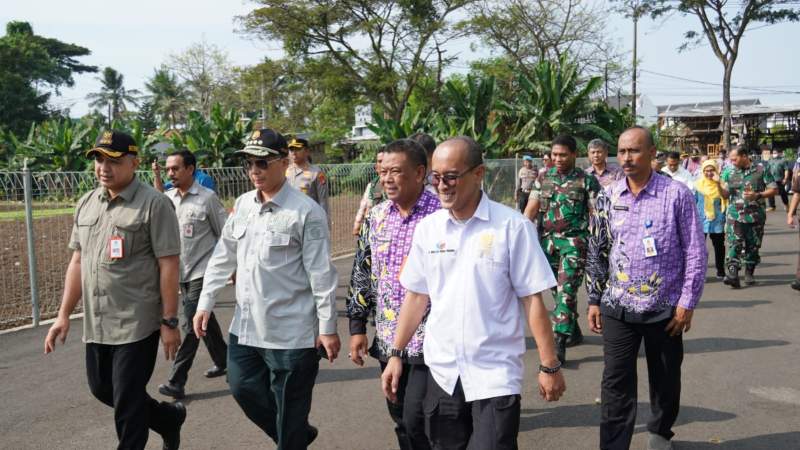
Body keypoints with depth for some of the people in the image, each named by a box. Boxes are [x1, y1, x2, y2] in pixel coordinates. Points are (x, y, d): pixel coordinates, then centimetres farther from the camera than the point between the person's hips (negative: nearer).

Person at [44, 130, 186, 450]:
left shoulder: (153, 204, -13)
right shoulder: (86, 204, 8)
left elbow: (168, 266, -14)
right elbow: (78, 261, 13)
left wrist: (169, 322, -15)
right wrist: (64, 314, 11)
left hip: (137, 324, -7)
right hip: (96, 324, 8)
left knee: (127, 405, 2)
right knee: (102, 389, 21)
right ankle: (170, 417, 41)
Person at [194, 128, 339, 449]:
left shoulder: (305, 211, -13)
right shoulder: (242, 204, 7)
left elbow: (321, 274, -13)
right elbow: (222, 257, 14)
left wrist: (328, 327, -12)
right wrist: (205, 304, 11)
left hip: (291, 333, -7)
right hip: (245, 327, 7)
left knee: (290, 414, 6)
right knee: (243, 389, 18)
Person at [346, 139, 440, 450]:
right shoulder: (376, 216, 6)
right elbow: (361, 273, 13)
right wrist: (357, 326, 11)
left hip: (430, 342, -6)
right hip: (388, 341, 6)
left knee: (418, 421, -4)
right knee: (401, 421, 16)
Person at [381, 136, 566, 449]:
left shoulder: (512, 226, -10)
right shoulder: (427, 228, 3)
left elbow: (532, 298, -7)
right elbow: (417, 295, 10)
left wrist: (549, 365, -6)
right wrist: (396, 354, 9)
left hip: (496, 374, -4)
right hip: (442, 372, 4)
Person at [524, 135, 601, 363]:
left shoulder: (587, 180, -2)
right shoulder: (543, 178, 9)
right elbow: (531, 209, 4)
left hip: (574, 242, -4)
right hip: (547, 240, 5)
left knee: (566, 292, -10)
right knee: (557, 290, 13)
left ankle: (559, 343, -7)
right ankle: (574, 332, 30)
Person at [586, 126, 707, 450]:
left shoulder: (676, 195, -7)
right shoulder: (608, 198, 1)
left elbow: (695, 253, -4)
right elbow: (596, 253, 8)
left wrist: (687, 302, -7)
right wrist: (594, 300, 7)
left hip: (665, 309, -1)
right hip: (618, 308, 1)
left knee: (665, 379, 15)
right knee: (616, 384, 0)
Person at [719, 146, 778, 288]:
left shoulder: (761, 171, 2)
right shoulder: (729, 173, 8)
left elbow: (774, 190, 2)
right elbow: (725, 195, 6)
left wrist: (757, 195, -12)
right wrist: (718, 184, -13)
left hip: (756, 216, 0)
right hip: (734, 216, 0)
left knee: (752, 246, 8)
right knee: (733, 244, -13)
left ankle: (749, 274, 24)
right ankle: (732, 275, -20)